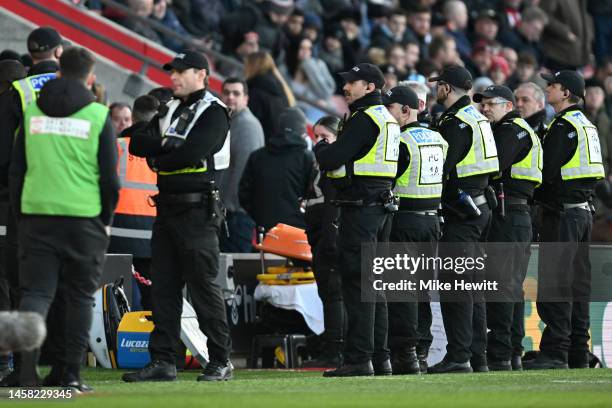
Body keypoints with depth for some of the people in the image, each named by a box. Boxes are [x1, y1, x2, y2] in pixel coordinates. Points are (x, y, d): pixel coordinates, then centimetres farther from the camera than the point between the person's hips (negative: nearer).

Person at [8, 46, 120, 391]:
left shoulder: (32, 111, 8)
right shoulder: (98, 115, -2)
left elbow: (17, 168, 10)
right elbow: (109, 175, -2)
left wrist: (20, 213, 16)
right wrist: (107, 219, 9)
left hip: (36, 212, 2)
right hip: (84, 216, -2)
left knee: (36, 290, 2)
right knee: (80, 295, 7)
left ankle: (28, 362, -21)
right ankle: (71, 373, 7)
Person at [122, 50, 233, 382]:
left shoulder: (213, 113, -6)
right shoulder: (168, 112, 18)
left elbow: (193, 152, -20)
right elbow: (137, 143, 6)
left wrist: (158, 154, -5)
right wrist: (168, 146, -10)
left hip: (198, 209, -8)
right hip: (167, 207, 8)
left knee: (203, 286, -6)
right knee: (163, 286, 6)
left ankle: (221, 361, -1)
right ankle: (162, 361, 8)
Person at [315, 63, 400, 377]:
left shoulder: (364, 118, -14)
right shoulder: (387, 119, 18)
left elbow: (331, 160, -19)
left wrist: (321, 148, 3)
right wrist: (331, 151, 11)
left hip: (360, 208, -10)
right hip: (381, 205, 10)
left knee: (357, 283, -10)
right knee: (373, 285, 13)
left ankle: (359, 360, -12)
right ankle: (379, 357, 15)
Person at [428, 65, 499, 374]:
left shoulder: (455, 123, -14)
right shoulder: (476, 118, 16)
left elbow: (442, 168, -19)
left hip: (459, 212, -10)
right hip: (479, 207, 10)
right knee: (472, 283, 12)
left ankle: (459, 356, -12)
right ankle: (477, 355, 14)